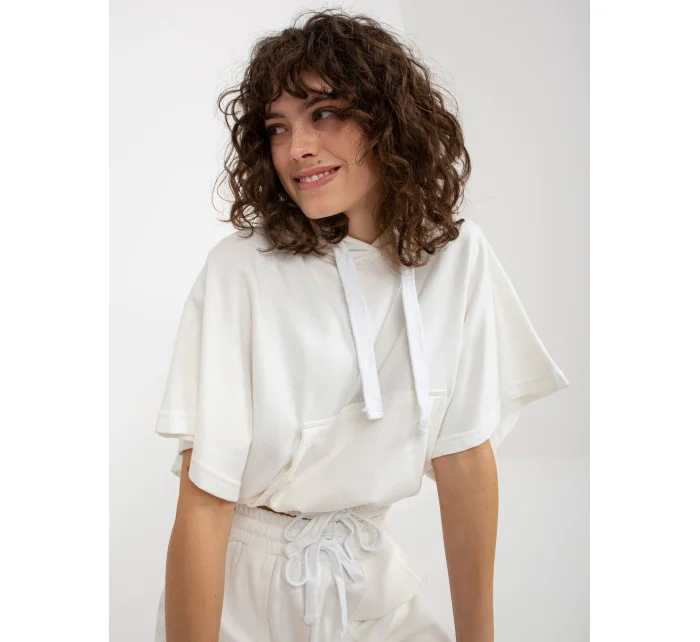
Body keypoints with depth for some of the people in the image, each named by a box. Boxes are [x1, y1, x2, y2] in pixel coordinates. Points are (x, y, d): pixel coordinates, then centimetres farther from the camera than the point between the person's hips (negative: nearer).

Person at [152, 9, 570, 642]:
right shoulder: (242, 270, -22)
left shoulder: (455, 254, -10)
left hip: (370, 566, 4)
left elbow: (464, 453, -5)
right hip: (244, 587, -3)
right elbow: (204, 502, -21)